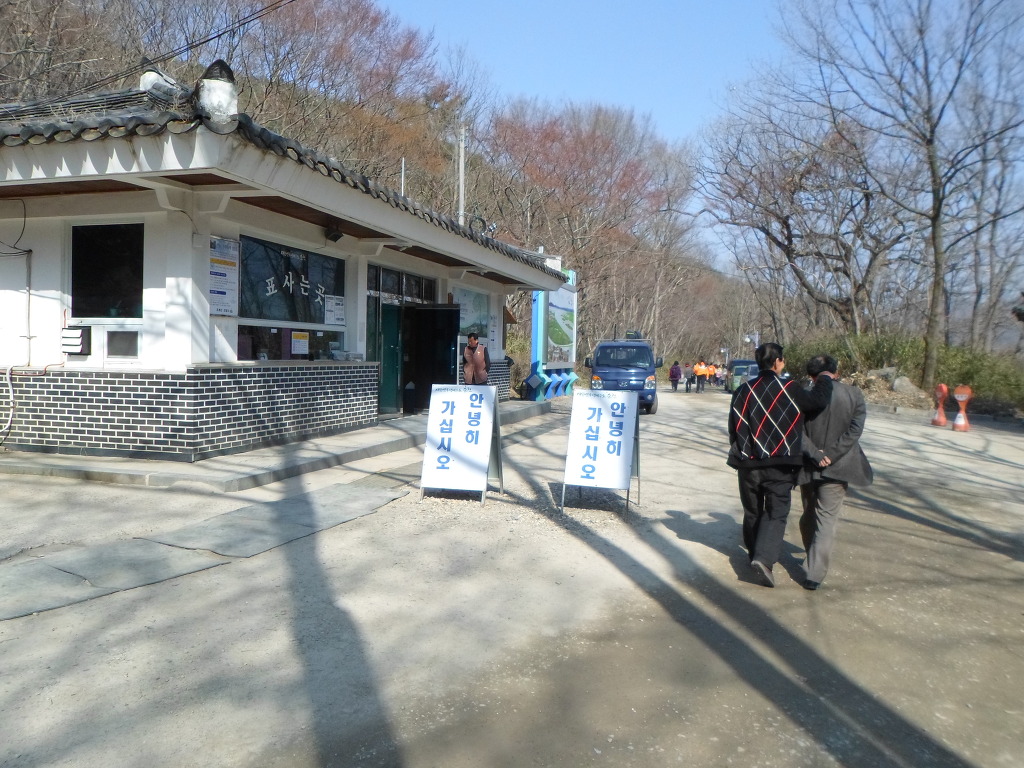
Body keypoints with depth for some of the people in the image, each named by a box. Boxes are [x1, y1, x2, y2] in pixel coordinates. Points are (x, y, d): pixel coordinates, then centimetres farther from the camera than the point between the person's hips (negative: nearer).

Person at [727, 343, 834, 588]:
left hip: (748, 464, 4)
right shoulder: (789, 389, -10)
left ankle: (755, 555, 29)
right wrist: (825, 380, 10)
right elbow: (819, 401, -8)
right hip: (779, 466, -4)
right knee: (776, 514, 2)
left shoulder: (743, 391, 3)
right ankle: (763, 559, -15)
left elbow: (734, 428, 7)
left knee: (752, 513, 18)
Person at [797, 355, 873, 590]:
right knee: (827, 520, 2)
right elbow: (855, 430, -11)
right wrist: (830, 455, -13)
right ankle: (814, 574, -3)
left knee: (808, 514, 20)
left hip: (808, 466, 2)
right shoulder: (854, 395, -4)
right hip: (836, 467, -1)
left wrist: (814, 454, -12)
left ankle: (813, 559, 37)